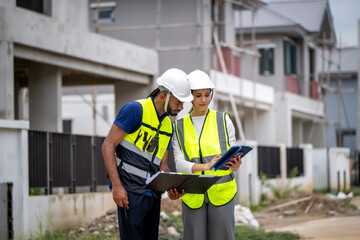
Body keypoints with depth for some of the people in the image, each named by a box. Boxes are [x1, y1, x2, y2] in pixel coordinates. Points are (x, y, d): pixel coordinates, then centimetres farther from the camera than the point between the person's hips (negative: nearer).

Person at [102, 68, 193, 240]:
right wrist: (117, 185, -18)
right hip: (131, 193, -8)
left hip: (153, 195, 8)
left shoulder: (168, 125, 15)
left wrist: (171, 188, -3)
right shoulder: (135, 110, -8)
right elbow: (108, 145, -12)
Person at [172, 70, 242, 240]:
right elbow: (179, 163, -2)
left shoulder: (223, 120, 7)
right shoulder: (180, 127, 9)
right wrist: (206, 166, -21)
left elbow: (232, 154, 6)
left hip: (220, 192, -1)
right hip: (193, 196, 1)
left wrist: (235, 166, -20)